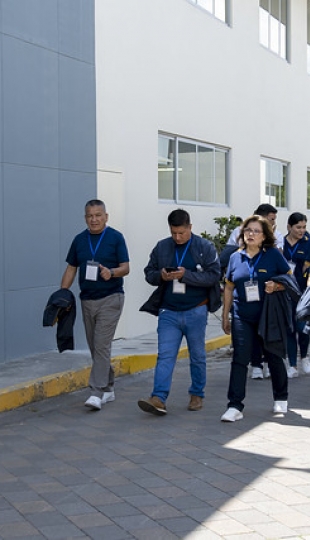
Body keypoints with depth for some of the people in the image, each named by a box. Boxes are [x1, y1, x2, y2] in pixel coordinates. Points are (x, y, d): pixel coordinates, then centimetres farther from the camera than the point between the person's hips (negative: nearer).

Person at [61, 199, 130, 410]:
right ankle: (108, 388, 23)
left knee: (102, 346, -13)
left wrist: (112, 272, -26)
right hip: (87, 300, 5)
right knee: (95, 348, 11)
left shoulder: (116, 237, -4)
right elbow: (71, 269, 12)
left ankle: (97, 393, -14)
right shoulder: (79, 240, 9)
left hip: (110, 298, -5)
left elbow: (125, 268, -5)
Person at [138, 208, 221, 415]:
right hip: (169, 312, 2)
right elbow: (149, 273, 10)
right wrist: (161, 275, -12)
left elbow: (214, 276, -11)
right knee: (165, 356, -5)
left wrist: (186, 275, -21)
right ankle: (159, 399, -10)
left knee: (198, 356, 10)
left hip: (196, 311, -2)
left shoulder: (205, 247, -3)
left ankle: (197, 395, 25)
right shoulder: (162, 247, 6)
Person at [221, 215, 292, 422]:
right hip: (242, 317, 2)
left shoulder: (273, 255, -4)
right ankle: (235, 406, -6)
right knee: (240, 359, -6)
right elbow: (229, 288, 13)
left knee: (274, 358, 12)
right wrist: (225, 316, 13)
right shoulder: (236, 257, 5)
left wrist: (276, 286, -20)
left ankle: (281, 399, 33)